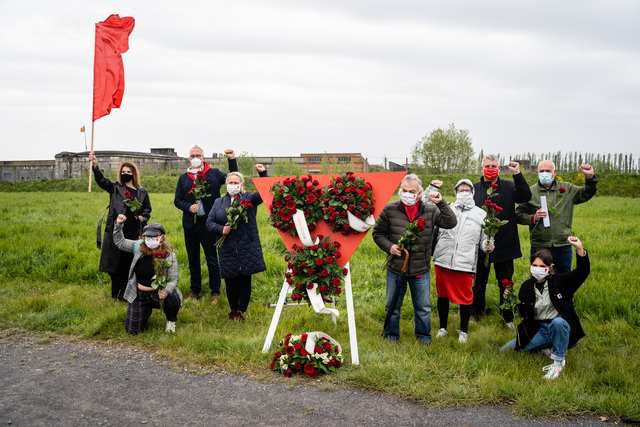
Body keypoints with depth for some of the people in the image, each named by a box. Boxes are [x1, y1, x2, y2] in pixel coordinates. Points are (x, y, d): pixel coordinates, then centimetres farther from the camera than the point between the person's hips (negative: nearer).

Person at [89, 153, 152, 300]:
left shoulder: (142, 192, 11)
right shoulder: (115, 188, 7)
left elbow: (147, 209, 21)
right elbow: (101, 180, -9)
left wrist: (143, 217, 0)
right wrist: (95, 165, -24)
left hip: (134, 232, 1)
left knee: (133, 262, 1)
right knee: (118, 262, 0)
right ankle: (117, 293, 10)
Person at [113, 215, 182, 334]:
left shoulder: (169, 256, -15)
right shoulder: (139, 247, -6)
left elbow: (173, 280, -16)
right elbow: (120, 242, 8)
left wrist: (165, 291, -36)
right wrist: (118, 225, -7)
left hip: (159, 293, -3)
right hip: (140, 295, 3)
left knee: (174, 299, -37)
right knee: (133, 329, -1)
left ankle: (171, 321, 0)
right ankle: (147, 310, 35)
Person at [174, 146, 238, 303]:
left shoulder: (214, 174, 4)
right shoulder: (183, 178, 10)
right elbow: (177, 200, 9)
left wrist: (232, 160, -15)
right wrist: (189, 207, -10)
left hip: (207, 223, -3)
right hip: (189, 224, 3)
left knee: (212, 260, 2)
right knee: (193, 260, 13)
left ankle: (215, 292, 12)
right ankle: (195, 290, 25)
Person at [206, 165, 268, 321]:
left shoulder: (249, 199, 5)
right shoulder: (219, 202, 12)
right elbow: (209, 222, 9)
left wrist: (263, 173, -20)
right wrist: (221, 229, -9)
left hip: (247, 249, -2)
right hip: (227, 249, 2)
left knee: (245, 280, 3)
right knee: (230, 281, 8)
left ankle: (242, 311, 15)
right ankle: (233, 310, 24)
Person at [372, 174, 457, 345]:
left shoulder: (430, 211, -3)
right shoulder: (390, 210, -5)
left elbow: (451, 222, -10)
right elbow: (377, 233, 3)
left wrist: (441, 203, -19)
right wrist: (389, 246, -13)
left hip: (421, 271, 0)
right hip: (395, 269, 0)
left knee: (423, 306, 13)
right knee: (392, 305, 13)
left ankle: (423, 335, 33)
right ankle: (391, 335, 32)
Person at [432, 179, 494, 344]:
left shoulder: (481, 214, 11)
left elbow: (485, 238, 13)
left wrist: (487, 245, -10)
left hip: (466, 264, -1)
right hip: (442, 261, 1)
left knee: (465, 298, 1)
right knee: (442, 295, 11)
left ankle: (463, 331, 20)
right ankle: (442, 327, 28)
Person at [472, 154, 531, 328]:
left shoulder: (508, 187, 2)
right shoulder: (474, 189, 2)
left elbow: (525, 197, -16)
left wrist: (517, 174, -25)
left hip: (504, 246, 0)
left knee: (506, 285, 12)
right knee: (478, 284, 11)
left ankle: (508, 318, 27)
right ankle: (476, 315, 27)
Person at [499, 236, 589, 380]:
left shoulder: (560, 282, -7)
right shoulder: (527, 287, 2)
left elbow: (582, 272, -21)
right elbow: (524, 313, 5)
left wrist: (579, 249, -35)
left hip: (562, 330, -4)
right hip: (539, 331, 4)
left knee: (557, 322, -41)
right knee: (506, 350, -5)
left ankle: (559, 362, -20)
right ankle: (546, 349, 9)